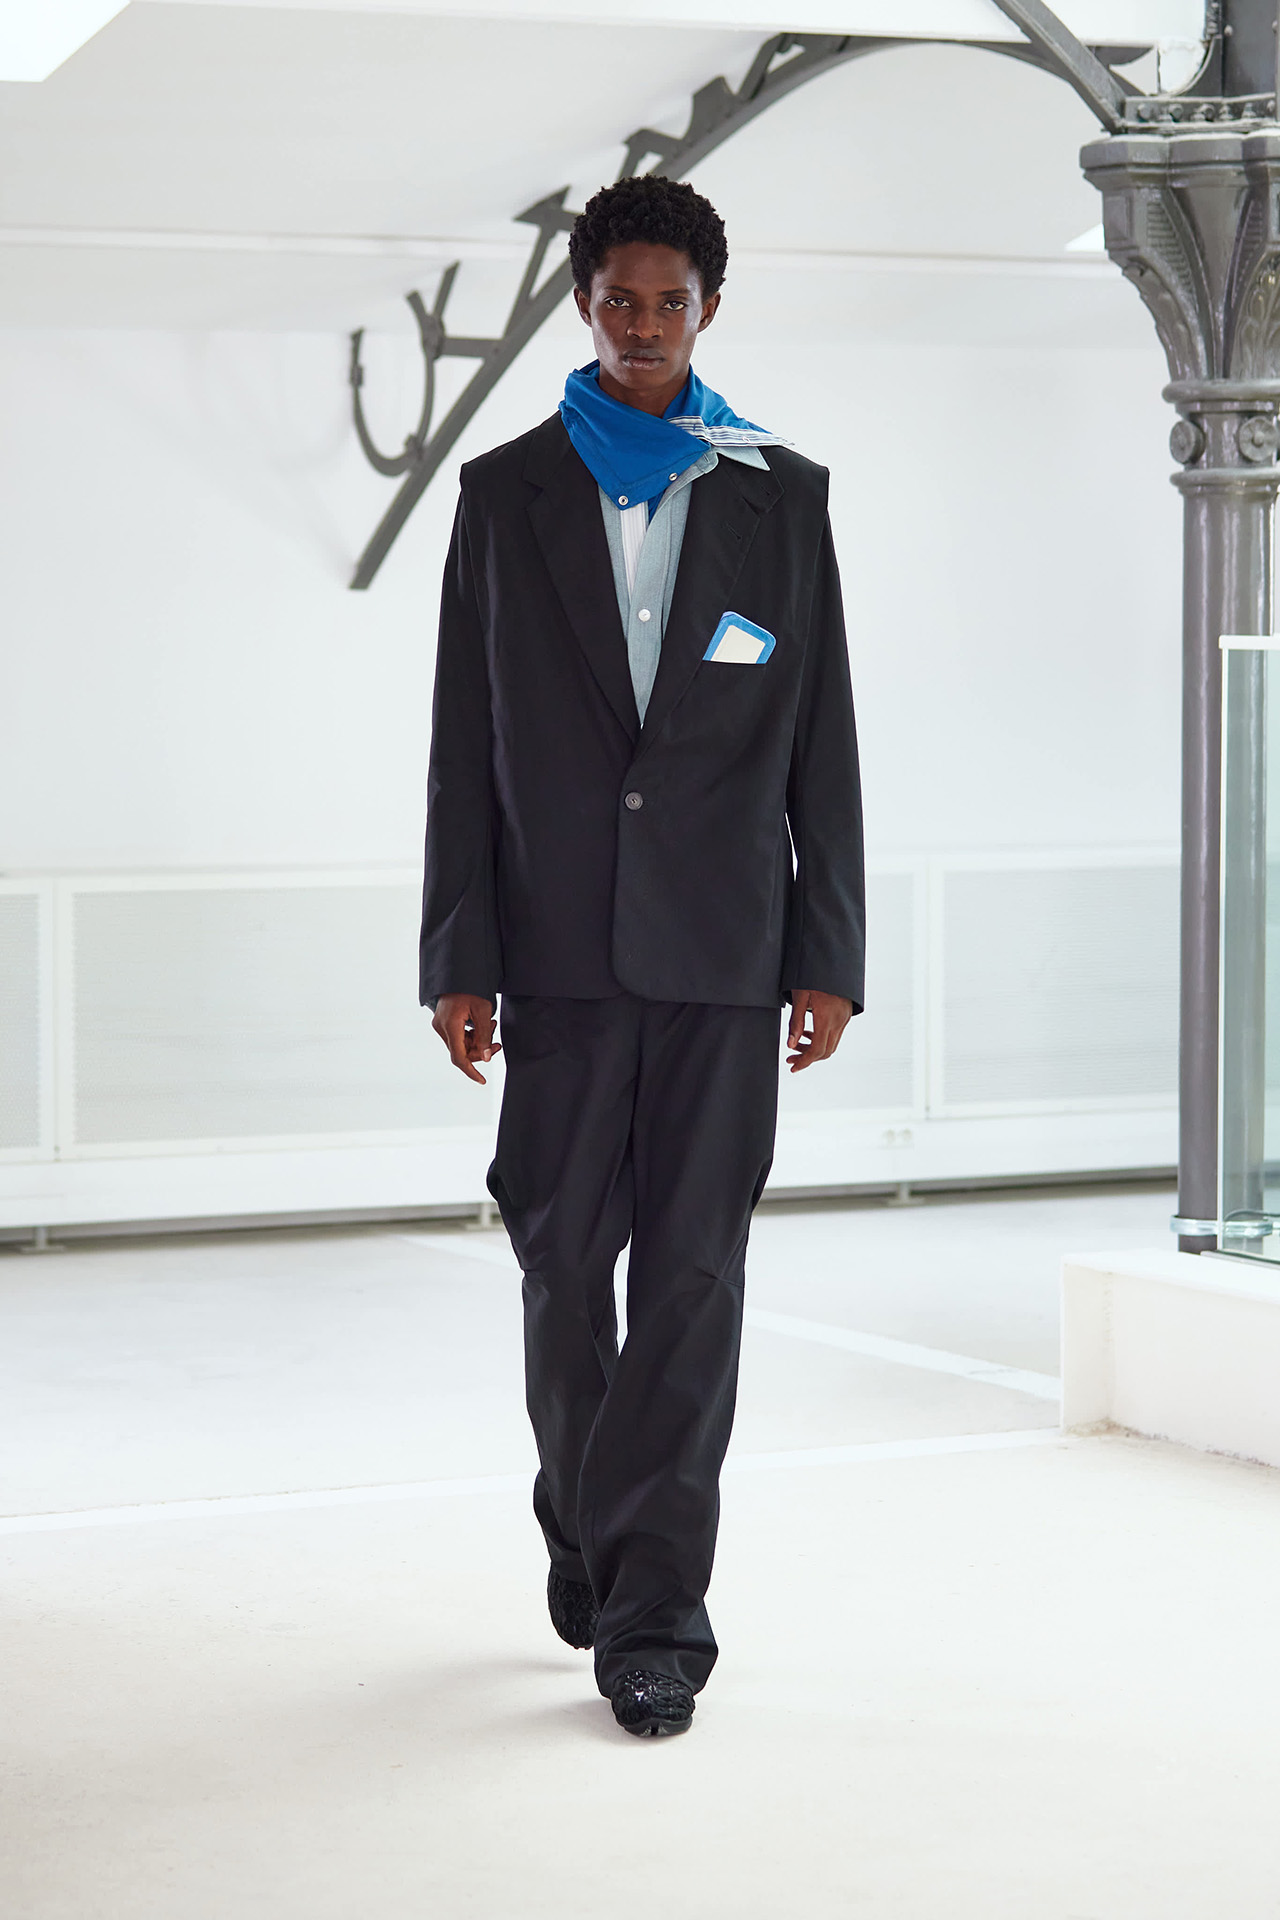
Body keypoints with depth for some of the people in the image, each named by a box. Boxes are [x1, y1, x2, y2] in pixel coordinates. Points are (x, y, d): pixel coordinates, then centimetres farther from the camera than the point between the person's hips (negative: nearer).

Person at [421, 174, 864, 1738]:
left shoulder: (783, 497, 8)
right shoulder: (507, 495, 8)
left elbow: (821, 743, 7)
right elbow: (464, 743, 5)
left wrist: (830, 956, 1)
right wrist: (460, 958, 0)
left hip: (723, 947, 0)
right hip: (563, 946, 1)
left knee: (693, 1271, -3)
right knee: (564, 1263, 6)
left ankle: (651, 1606, 0)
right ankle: (587, 1536, 28)